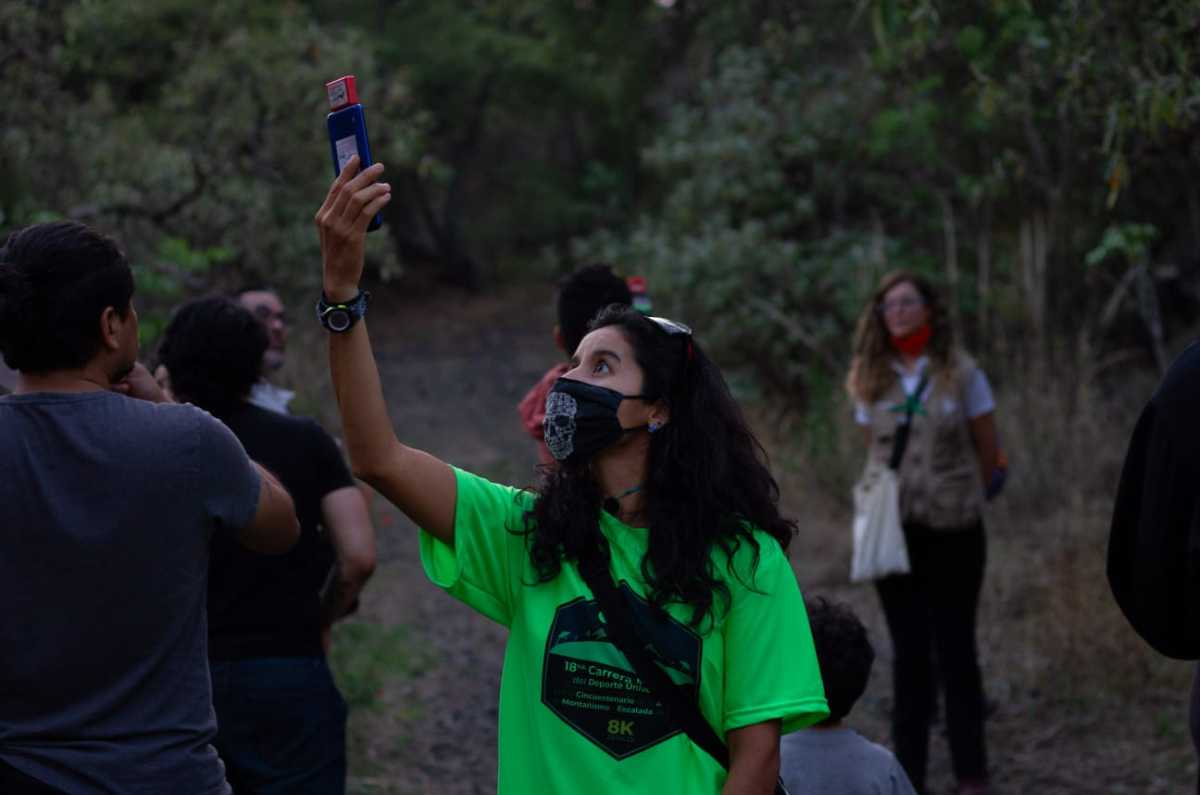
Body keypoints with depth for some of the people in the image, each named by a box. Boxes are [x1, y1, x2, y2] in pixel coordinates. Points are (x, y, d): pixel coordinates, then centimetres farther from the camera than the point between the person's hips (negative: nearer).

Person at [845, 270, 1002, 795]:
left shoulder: (962, 375, -2)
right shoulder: (870, 382, 5)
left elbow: (989, 456, 3)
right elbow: (876, 452, 12)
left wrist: (953, 492, 9)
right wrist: (903, 492, 6)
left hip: (954, 530, -2)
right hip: (894, 529, 2)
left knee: (955, 648, 2)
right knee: (909, 653, 6)